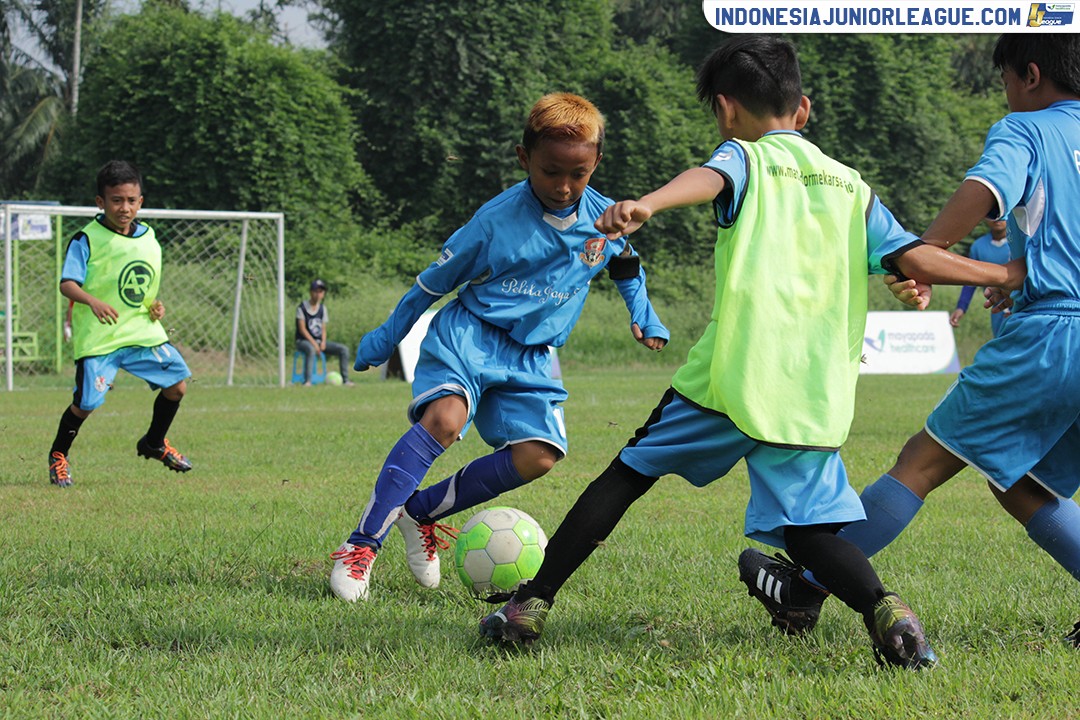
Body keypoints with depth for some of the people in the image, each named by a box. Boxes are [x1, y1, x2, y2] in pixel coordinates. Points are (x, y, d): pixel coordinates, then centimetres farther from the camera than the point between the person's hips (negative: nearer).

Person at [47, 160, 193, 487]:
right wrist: (93, 302, -37)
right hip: (97, 335, -6)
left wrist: (155, 306, 5)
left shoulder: (148, 238, 10)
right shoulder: (87, 239, -10)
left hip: (143, 330, 6)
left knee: (176, 384, -1)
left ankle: (154, 443, 25)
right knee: (86, 402, -10)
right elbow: (67, 283, -19)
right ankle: (58, 455, 16)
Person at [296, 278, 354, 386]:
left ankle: (345, 379, -11)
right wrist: (313, 343, -22)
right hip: (303, 341, -6)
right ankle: (307, 381, -47)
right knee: (311, 349, -42)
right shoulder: (302, 307, -6)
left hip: (319, 341, 6)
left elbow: (323, 328, 11)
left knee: (344, 349, -11)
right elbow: (302, 329, -12)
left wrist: (323, 342, -10)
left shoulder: (322, 308, 12)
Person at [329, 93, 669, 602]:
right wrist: (386, 338, 8)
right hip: (468, 333, -5)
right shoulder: (498, 220, -12)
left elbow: (627, 268, 26)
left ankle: (421, 511, 2)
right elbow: (437, 279, 1)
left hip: (530, 356, 5)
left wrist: (643, 316, 12)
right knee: (444, 418, -31)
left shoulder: (604, 219, 0)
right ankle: (363, 543, -30)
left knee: (537, 455, -16)